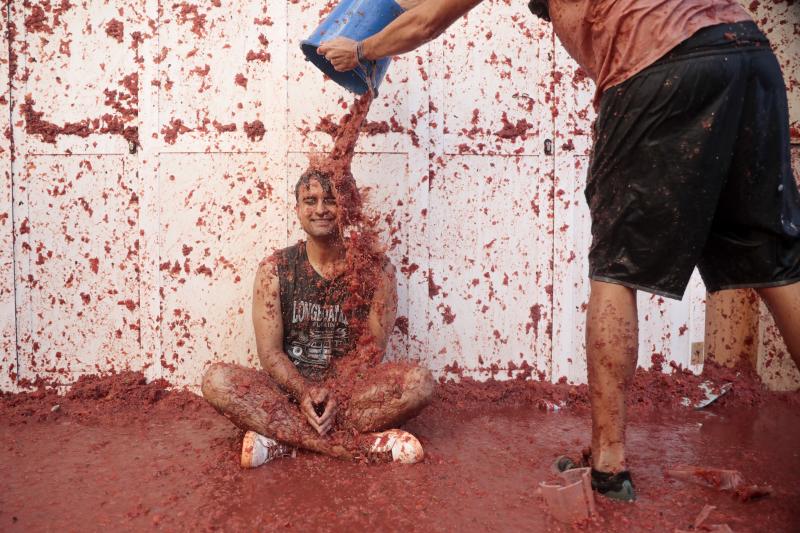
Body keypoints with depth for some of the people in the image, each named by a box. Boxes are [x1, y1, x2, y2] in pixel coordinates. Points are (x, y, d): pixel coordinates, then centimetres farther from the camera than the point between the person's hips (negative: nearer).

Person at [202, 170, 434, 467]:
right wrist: (305, 393, -21)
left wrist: (337, 395, -21)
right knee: (216, 380, -27)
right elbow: (270, 352, -4)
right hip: (289, 391, 1)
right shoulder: (274, 270, 1)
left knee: (420, 382, -29)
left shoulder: (375, 268, -1)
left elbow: (372, 348, -5)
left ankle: (284, 438, -25)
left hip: (351, 389, -1)